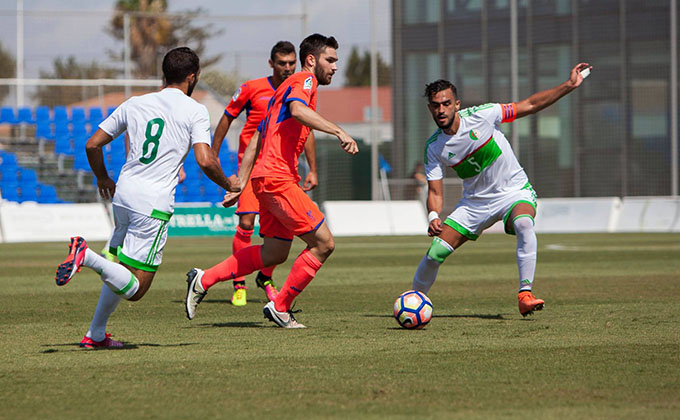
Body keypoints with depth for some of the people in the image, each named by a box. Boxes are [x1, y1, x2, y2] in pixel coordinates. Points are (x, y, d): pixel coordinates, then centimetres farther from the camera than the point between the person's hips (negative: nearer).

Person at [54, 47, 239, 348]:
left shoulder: (134, 104, 12)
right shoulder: (195, 111, -2)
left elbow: (92, 145, 14)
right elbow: (205, 161, -13)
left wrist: (102, 178, 32)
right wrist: (228, 184, 7)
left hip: (123, 194, 6)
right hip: (154, 202, -6)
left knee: (121, 273, 24)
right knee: (134, 289, -5)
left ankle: (96, 335, 24)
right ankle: (87, 256, -25)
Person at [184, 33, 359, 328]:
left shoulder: (285, 88, 26)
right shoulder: (304, 80, -4)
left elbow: (255, 142, 24)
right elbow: (297, 110, -29)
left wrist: (239, 184, 21)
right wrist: (338, 131, -36)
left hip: (267, 179, 10)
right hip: (278, 179, -10)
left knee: (275, 254, 16)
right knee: (323, 243, -8)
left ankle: (204, 280, 18)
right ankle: (280, 307, 0)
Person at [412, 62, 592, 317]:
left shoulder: (480, 116, -16)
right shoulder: (434, 147, -8)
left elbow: (529, 105, -11)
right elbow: (435, 192, -4)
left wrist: (569, 86, -17)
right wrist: (433, 217, -26)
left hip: (514, 192, -3)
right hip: (475, 202, 3)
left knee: (524, 225, -37)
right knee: (435, 252, -9)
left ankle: (525, 295, -39)